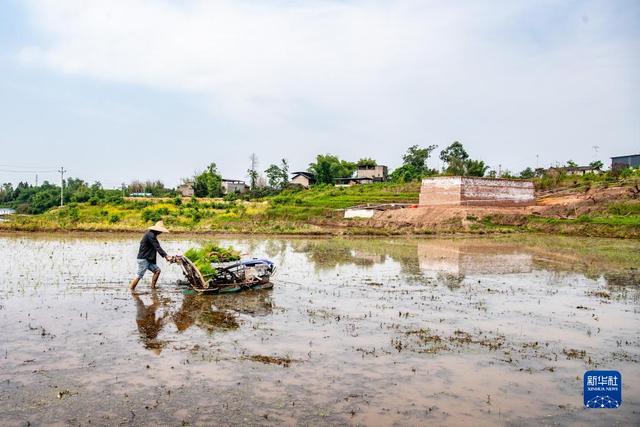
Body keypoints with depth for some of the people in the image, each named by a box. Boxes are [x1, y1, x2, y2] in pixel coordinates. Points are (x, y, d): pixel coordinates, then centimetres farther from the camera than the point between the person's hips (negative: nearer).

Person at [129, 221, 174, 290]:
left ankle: (153, 287, 12)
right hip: (143, 259, -10)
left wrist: (166, 256, 5)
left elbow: (158, 248, 14)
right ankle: (130, 289, 1)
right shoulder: (150, 235, -17)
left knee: (157, 270, 7)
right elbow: (158, 248, -22)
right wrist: (166, 256, -22)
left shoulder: (152, 235, 15)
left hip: (148, 259, 10)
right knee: (139, 275, -8)